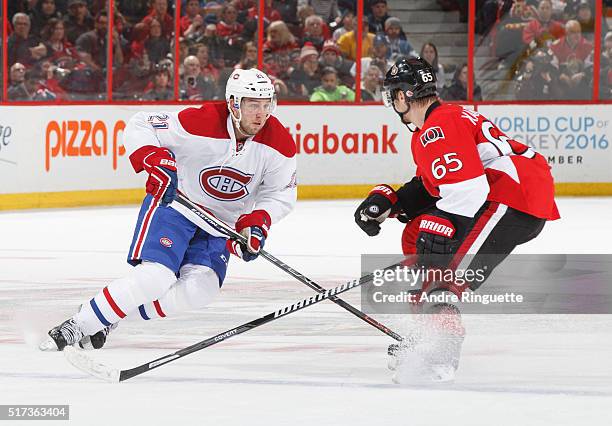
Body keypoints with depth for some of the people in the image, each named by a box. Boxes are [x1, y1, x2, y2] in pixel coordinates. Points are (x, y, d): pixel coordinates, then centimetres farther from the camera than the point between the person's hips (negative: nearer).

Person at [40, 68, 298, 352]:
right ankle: (77, 325, -12)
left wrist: (259, 220, -20)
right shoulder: (201, 123, -25)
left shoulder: (279, 143, -15)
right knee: (155, 275, -25)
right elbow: (138, 126, -16)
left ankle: (112, 320, -1)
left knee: (200, 289, -17)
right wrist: (153, 159, -35)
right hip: (173, 200, -5)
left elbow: (283, 193, -1)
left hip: (223, 221, 5)